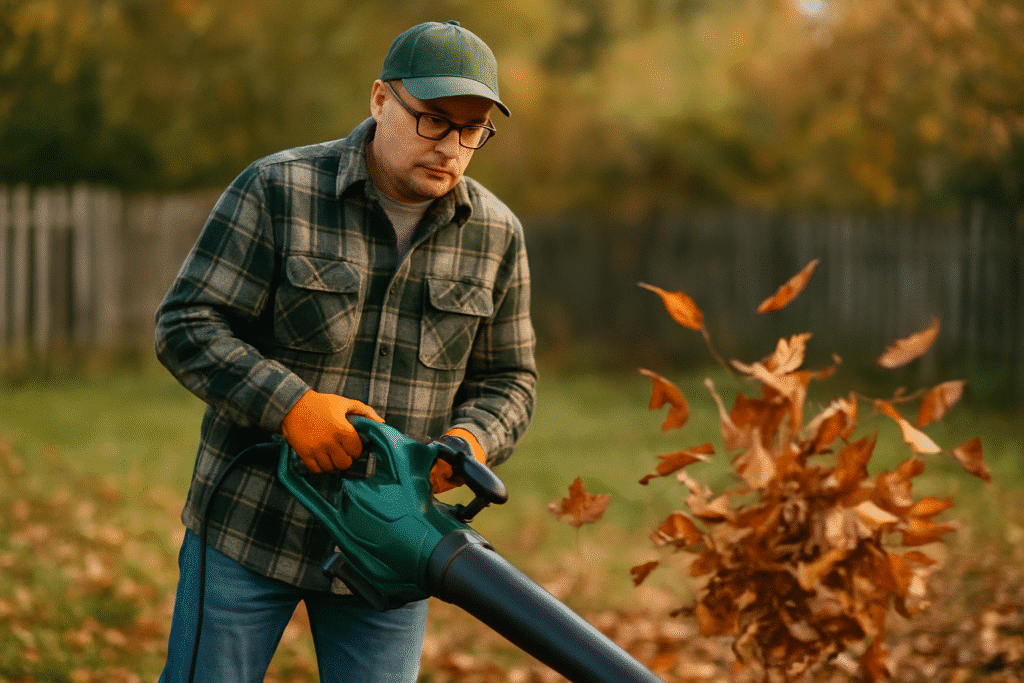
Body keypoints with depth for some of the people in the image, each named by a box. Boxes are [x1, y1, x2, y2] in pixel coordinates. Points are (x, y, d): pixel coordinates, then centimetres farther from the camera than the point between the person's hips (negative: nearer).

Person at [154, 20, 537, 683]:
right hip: (252, 523, -3)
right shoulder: (278, 192, -11)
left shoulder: (496, 235, 1)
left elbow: (507, 380, 9)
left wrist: (471, 441, -13)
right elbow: (187, 326, -12)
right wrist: (290, 404, -26)